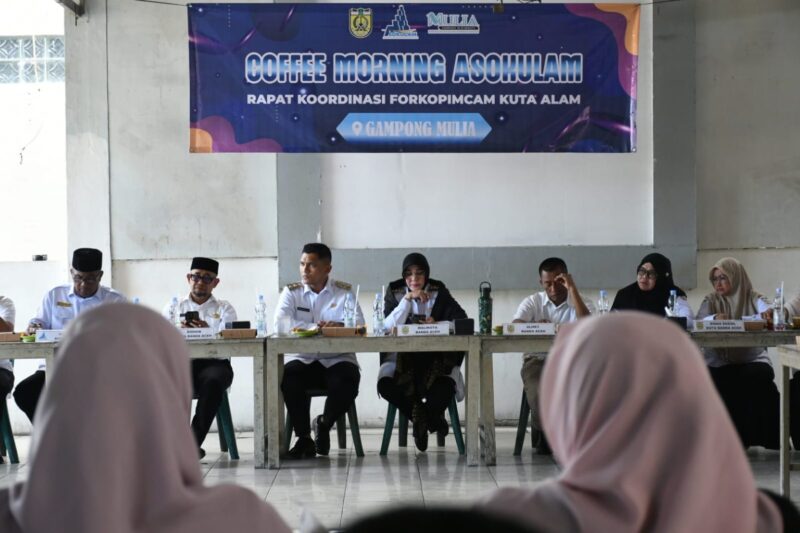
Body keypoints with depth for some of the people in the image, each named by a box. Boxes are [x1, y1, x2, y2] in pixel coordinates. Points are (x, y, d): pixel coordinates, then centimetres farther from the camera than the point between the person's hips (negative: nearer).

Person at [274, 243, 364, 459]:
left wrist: (340, 326, -30)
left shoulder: (344, 292, 5)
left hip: (337, 360, 0)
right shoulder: (291, 292, 6)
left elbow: (359, 325, -8)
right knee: (288, 376, -32)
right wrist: (317, 326, -20)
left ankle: (324, 424, 2)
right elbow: (280, 324, -11)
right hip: (302, 360, 0)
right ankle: (304, 438, -14)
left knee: (347, 381, -31)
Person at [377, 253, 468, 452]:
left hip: (435, 357, 0)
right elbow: (388, 326, -8)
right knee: (385, 384, -30)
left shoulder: (439, 292, 7)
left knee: (446, 386, -32)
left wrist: (438, 324, -21)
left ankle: (420, 417, 2)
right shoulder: (395, 292, 7)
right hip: (402, 357, 1)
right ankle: (426, 417, -5)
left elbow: (463, 321, -4)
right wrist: (408, 299, -15)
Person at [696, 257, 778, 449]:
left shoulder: (755, 300, 7)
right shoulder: (711, 301, 12)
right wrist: (715, 318, -29)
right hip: (719, 363, 0)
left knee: (759, 376, -32)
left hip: (752, 359, 0)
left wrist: (735, 321, -29)